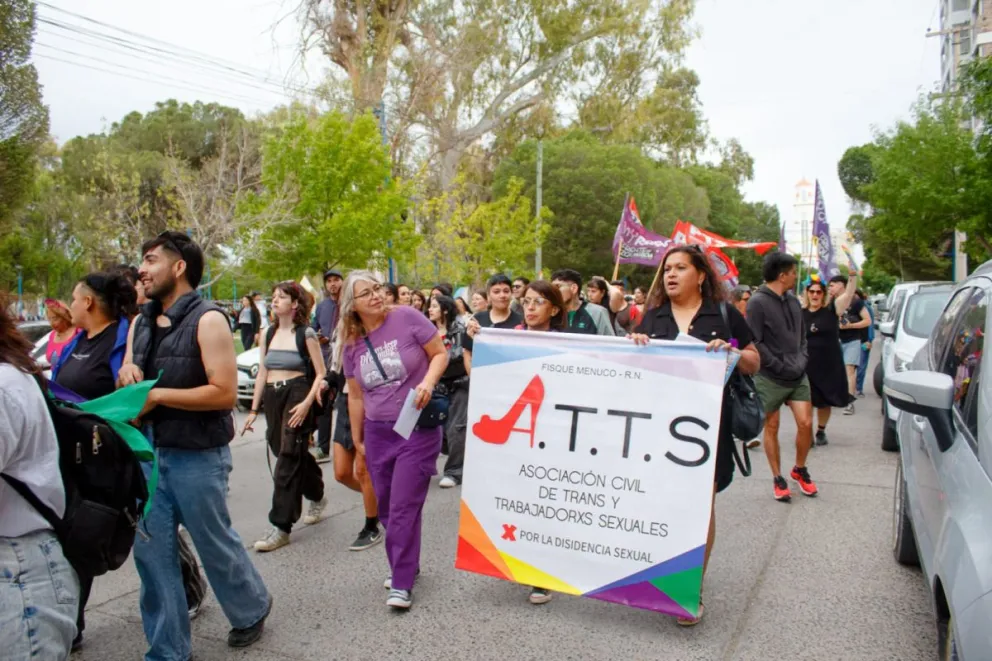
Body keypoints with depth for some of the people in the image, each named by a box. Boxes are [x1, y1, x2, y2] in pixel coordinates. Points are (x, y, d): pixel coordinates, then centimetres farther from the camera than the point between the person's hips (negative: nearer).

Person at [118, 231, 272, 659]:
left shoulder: (207, 321, -13)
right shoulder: (140, 323, 10)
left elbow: (224, 393, -20)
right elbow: (129, 382, 17)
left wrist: (158, 394, -19)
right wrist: (126, 375, -6)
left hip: (197, 456, -6)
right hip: (148, 452, 7)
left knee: (215, 544, 9)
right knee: (150, 551, 9)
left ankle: (252, 610, 36)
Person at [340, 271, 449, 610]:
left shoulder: (406, 318, -9)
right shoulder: (352, 343, 4)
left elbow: (440, 353, -3)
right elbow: (356, 395, 11)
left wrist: (429, 381, -23)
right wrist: (357, 439, 15)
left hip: (418, 429, -5)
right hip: (378, 433, 5)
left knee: (404, 508, -6)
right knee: (387, 507, 12)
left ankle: (402, 583, 5)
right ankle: (404, 565, 31)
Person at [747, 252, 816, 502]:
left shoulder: (793, 300, 9)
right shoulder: (758, 302, -12)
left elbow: (801, 335, 19)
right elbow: (754, 343, -15)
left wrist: (801, 360, 5)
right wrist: (780, 366, -13)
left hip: (798, 376, 5)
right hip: (770, 378, -5)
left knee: (805, 423, 2)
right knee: (771, 427, 5)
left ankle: (800, 470, 25)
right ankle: (778, 479, 18)